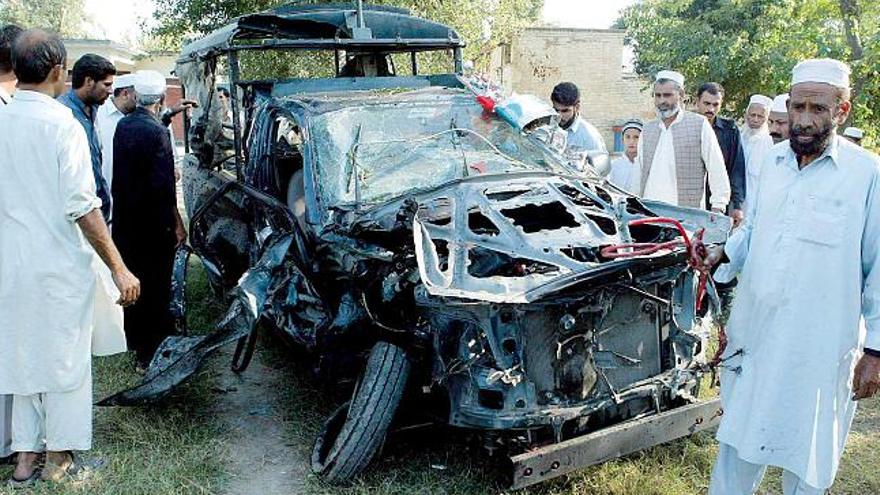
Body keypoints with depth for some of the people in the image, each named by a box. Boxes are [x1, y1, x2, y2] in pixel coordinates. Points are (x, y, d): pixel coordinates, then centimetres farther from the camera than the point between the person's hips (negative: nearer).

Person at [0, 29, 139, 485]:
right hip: (60, 264, -5)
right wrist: (119, 269, -14)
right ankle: (58, 459, 21)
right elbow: (82, 207, -17)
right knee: (64, 358, 9)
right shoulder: (61, 123, -14)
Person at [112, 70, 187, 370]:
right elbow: (163, 187, -21)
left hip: (125, 219, 8)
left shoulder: (123, 126, 4)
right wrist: (177, 224, -12)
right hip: (153, 224, -8)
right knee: (155, 288, 1)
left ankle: (134, 340, 35)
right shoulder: (158, 132, -19)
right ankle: (150, 353, 8)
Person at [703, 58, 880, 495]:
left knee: (804, 452, 12)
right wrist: (724, 253, 0)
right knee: (737, 436, 18)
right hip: (752, 335, 5)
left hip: (818, 348, -5)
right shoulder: (772, 163, 6)